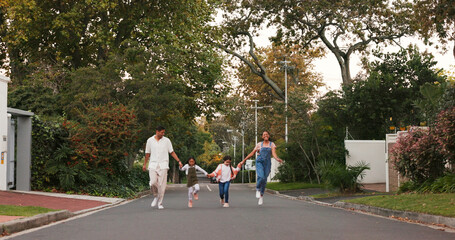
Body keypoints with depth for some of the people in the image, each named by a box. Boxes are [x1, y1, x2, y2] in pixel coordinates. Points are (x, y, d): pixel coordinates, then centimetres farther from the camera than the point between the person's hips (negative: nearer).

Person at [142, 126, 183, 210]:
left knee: (162, 185, -4)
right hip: (153, 165, 0)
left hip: (163, 166, 0)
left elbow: (172, 152, 7)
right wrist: (144, 164, 16)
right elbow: (147, 154, 14)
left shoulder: (166, 140, 5)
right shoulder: (150, 140, 6)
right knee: (153, 183, -14)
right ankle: (156, 197, 12)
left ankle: (160, 203, 6)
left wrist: (179, 161, -2)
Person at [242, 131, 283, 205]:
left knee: (264, 180, 4)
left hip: (267, 164, 1)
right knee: (261, 177, -25)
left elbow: (274, 154, -8)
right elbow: (252, 153, 12)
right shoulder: (259, 144, 7)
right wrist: (244, 160, 9)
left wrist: (278, 159, -29)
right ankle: (258, 189, 3)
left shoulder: (272, 144, 6)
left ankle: (261, 196, 23)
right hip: (259, 163, -1)